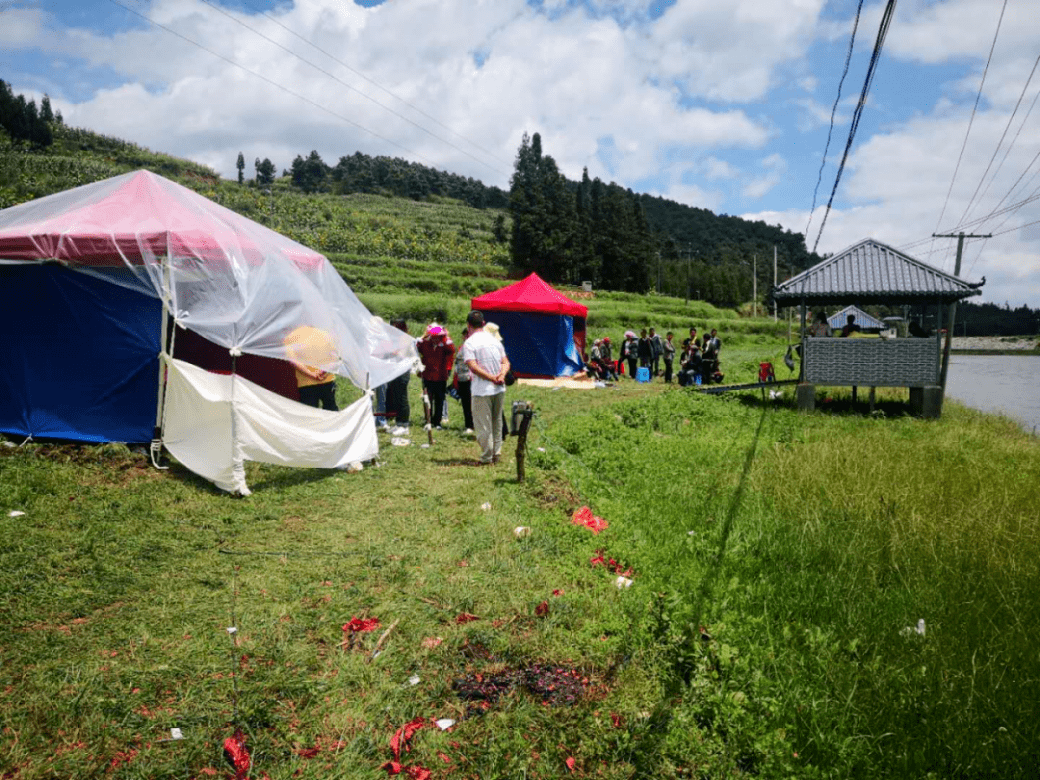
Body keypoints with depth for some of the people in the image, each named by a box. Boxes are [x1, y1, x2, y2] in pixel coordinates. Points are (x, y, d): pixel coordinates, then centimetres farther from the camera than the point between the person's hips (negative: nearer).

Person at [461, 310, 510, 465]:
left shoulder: (469, 343, -9)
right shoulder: (495, 340, 11)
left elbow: (473, 367, -19)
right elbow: (506, 363, 8)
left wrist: (492, 378, -16)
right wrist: (501, 375, -9)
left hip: (482, 390, -6)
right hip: (499, 389, 6)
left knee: (483, 425, 3)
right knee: (497, 421, 17)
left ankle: (487, 457, 8)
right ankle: (497, 453, 22)